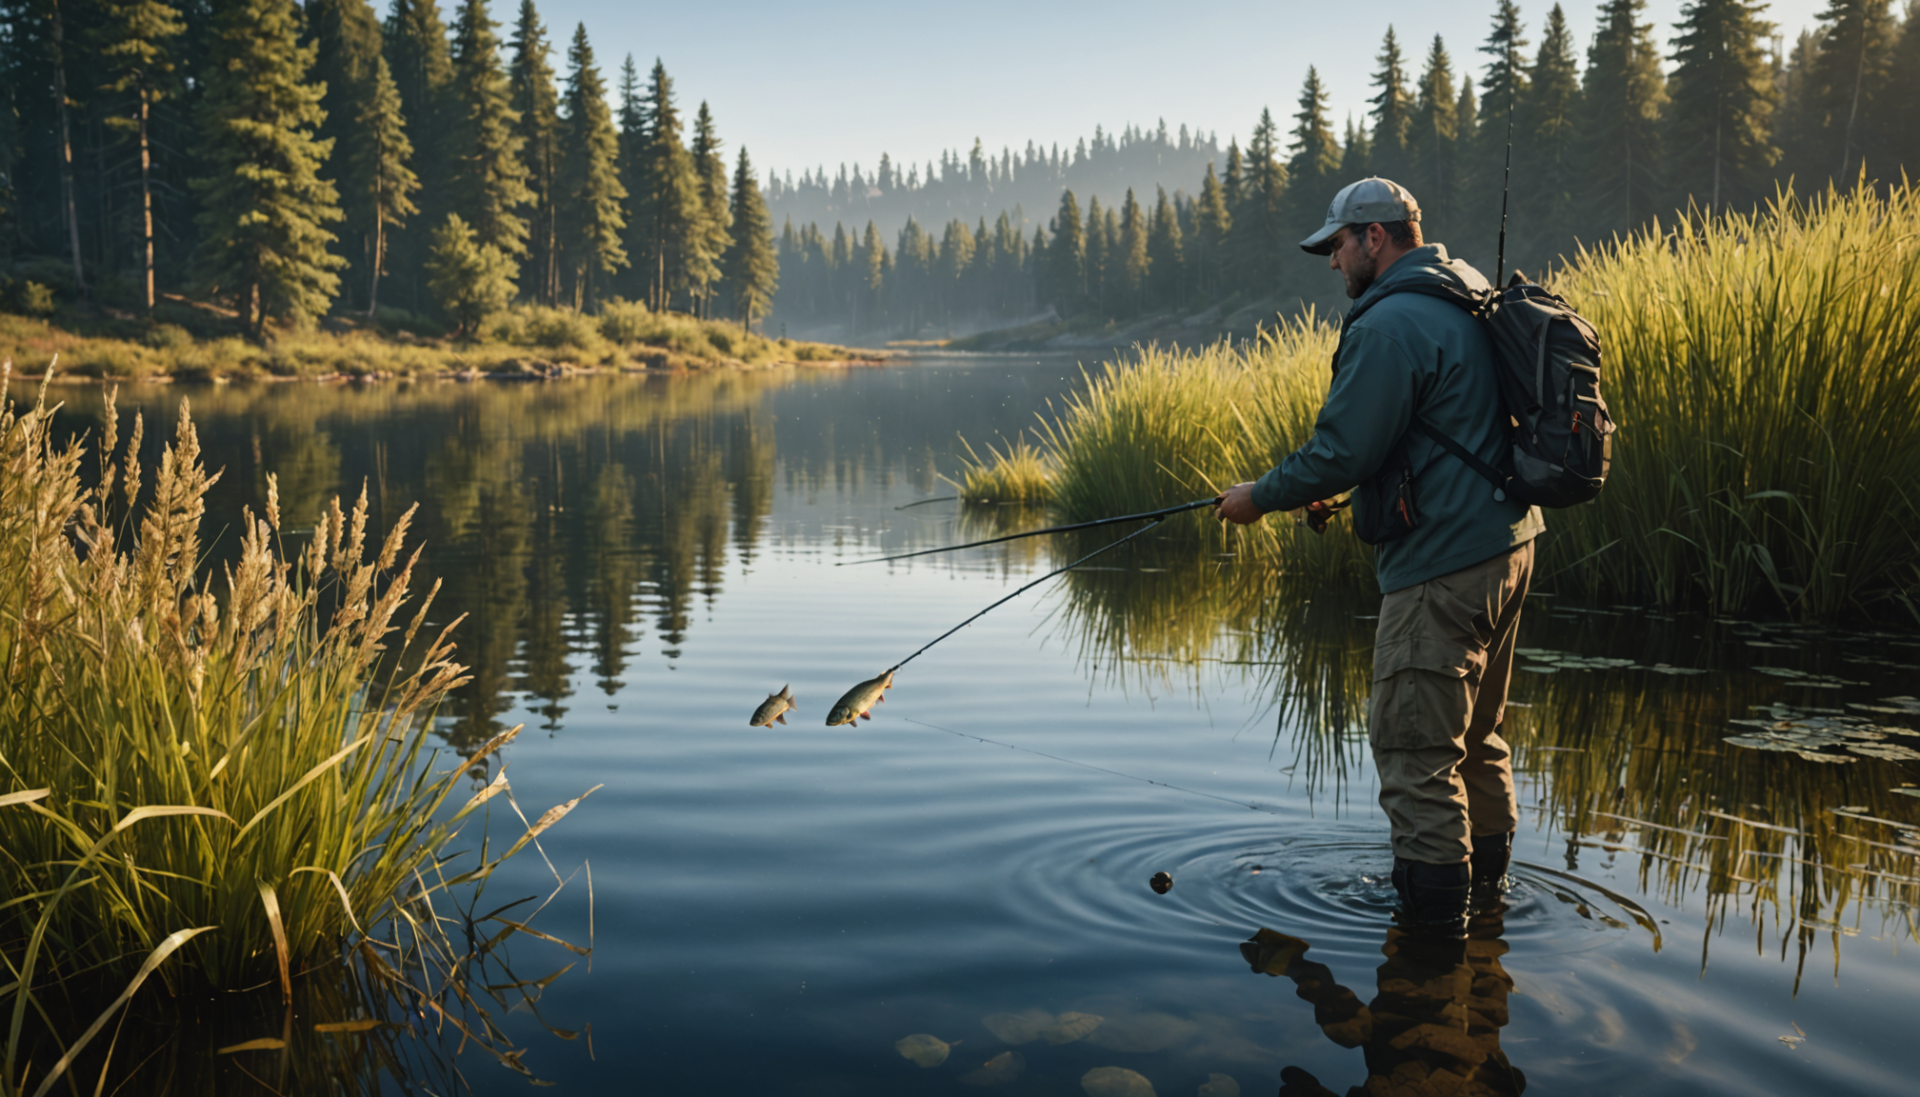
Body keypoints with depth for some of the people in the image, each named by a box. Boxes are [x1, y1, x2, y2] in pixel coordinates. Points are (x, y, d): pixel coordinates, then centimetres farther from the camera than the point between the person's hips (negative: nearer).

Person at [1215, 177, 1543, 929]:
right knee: (1472, 730, 22)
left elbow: (1342, 450, -19)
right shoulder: (1467, 300, 15)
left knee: (1412, 744, -2)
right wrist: (1334, 492, 19)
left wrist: (1262, 496, -3)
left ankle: (1433, 912, 5)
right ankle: (1487, 877, 36)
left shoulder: (1391, 323, -17)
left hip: (1441, 565, -11)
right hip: (1505, 543, 11)